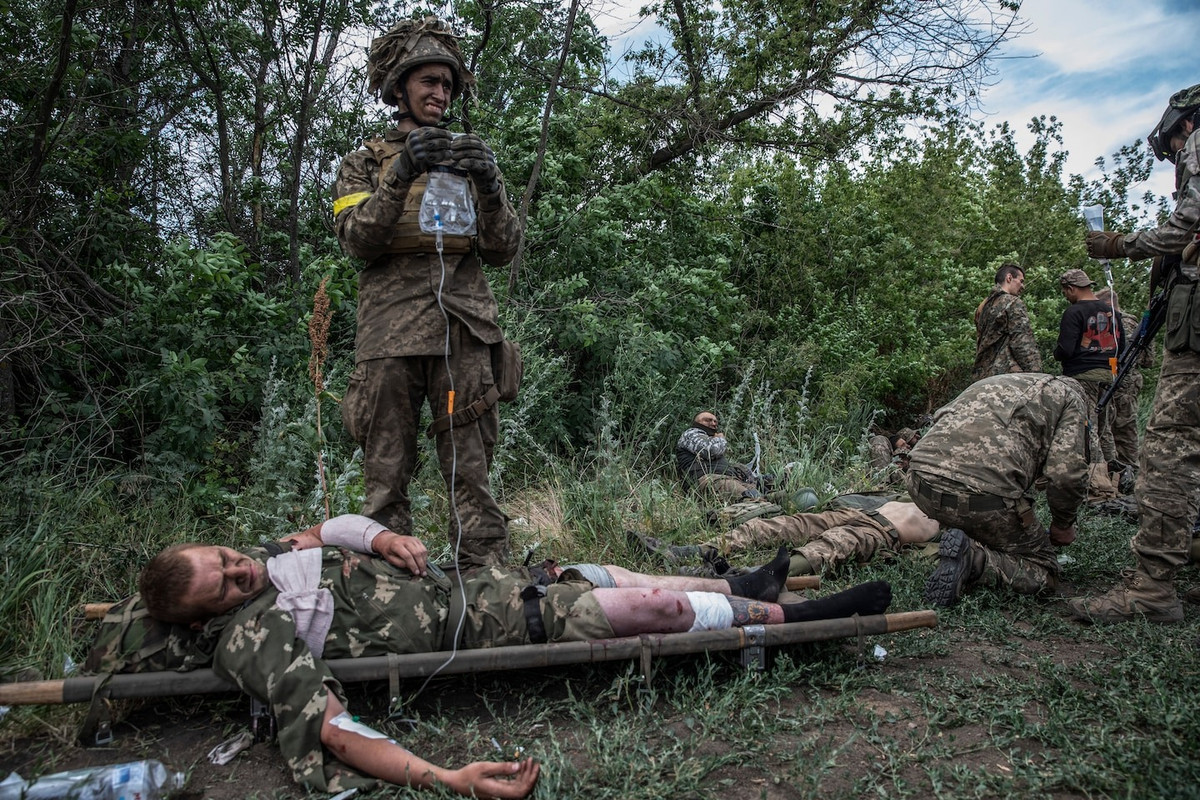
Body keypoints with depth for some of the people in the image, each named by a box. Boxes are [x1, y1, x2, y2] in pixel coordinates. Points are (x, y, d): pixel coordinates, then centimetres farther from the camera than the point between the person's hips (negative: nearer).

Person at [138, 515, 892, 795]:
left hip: (465, 582, 8)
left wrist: (380, 536, -7)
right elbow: (327, 727, -32)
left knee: (598, 575, 15)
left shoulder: (270, 560, 3)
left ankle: (738, 588, 39)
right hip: (475, 630, -8)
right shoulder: (251, 638, -21)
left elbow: (331, 528, 17)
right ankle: (789, 615, 16)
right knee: (646, 608, -7)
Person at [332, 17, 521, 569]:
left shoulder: (467, 160, 22)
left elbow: (502, 251, 11)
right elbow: (357, 238, 0)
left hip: (465, 328, 1)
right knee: (386, 478, -1)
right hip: (389, 331, 0)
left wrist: (489, 186, -6)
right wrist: (401, 175, -14)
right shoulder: (365, 163, 19)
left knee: (472, 476, -3)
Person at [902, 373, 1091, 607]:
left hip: (921, 482, 7)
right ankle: (973, 559, -11)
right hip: (982, 490, -7)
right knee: (1043, 570, 14)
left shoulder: (992, 384, 37)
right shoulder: (1069, 396, 18)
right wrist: (1063, 525, 21)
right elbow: (1066, 474, 2)